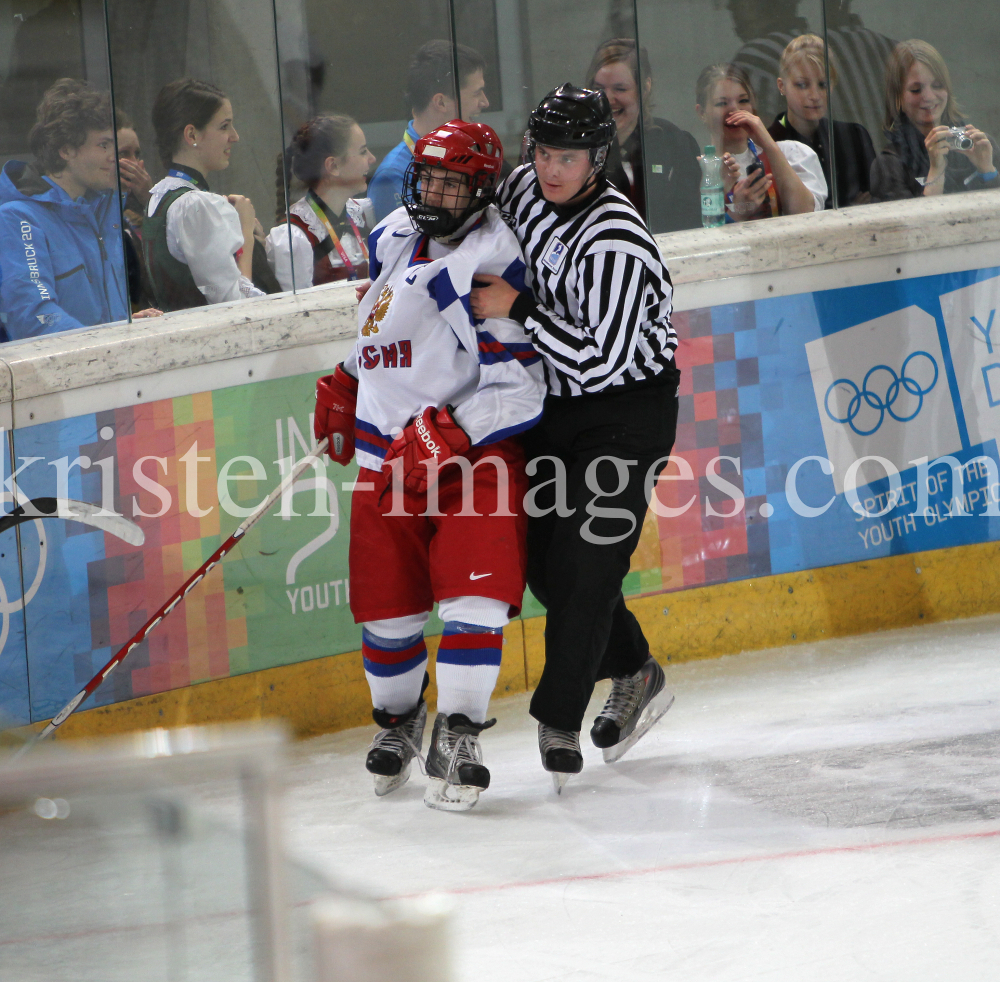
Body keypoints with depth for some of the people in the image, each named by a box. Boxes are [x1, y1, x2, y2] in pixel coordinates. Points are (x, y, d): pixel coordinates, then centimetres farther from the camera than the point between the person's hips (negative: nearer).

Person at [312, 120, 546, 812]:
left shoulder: (489, 264, -15)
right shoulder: (394, 237, 8)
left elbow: (518, 390, -19)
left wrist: (450, 431, -28)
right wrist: (346, 386, 25)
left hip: (475, 451, -6)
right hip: (386, 455, 6)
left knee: (476, 593, -19)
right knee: (386, 607, 7)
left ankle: (457, 740, -9)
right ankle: (398, 718, 32)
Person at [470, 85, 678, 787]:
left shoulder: (617, 243, -26)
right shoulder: (524, 189, -2)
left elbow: (601, 360, -29)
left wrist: (518, 311, -25)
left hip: (628, 413, -8)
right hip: (554, 405, 8)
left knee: (585, 563, -13)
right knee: (545, 561, 7)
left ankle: (559, 722, -4)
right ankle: (635, 676, 27)